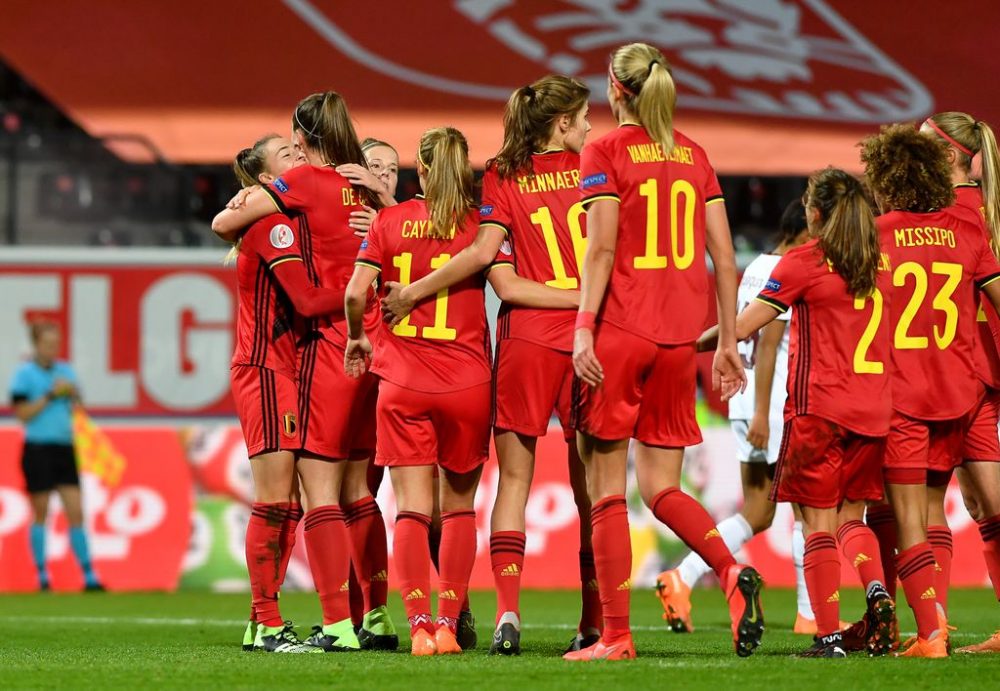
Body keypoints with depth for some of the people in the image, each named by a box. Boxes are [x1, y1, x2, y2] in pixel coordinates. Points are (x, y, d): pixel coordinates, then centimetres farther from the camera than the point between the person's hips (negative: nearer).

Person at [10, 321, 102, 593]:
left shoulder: (65, 371, 11)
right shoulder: (24, 374, -5)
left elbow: (78, 409, 17)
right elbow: (23, 414, -11)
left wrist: (73, 394, -3)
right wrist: (50, 396, -16)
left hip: (64, 448, 5)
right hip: (38, 450, -5)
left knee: (76, 513, 0)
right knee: (40, 514, 1)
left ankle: (89, 577, -1)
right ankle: (42, 578, 9)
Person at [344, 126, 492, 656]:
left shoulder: (389, 221, 1)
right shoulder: (480, 224, 0)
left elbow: (356, 293, -3)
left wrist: (357, 338, 13)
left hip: (402, 382, 0)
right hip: (466, 383, 0)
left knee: (412, 508, 0)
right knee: (459, 506, 11)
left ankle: (420, 627, -10)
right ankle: (448, 624, 6)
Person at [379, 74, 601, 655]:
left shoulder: (502, 177, 1)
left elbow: (485, 254, -9)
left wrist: (414, 292, -3)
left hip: (525, 340, 0)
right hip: (587, 342, 1)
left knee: (514, 479, 4)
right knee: (590, 486, 7)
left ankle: (508, 608, -12)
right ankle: (595, 623, 6)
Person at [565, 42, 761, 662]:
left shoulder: (605, 152, -2)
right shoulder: (694, 155, 12)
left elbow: (602, 249, -12)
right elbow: (724, 257, 10)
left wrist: (584, 328, -14)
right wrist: (728, 343, 14)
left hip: (619, 331, -5)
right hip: (679, 335, 5)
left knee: (607, 490, 2)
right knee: (662, 488, 11)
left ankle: (616, 635, -1)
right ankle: (733, 572, -15)